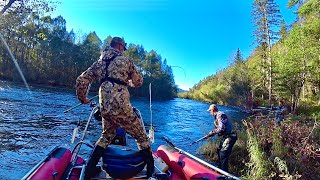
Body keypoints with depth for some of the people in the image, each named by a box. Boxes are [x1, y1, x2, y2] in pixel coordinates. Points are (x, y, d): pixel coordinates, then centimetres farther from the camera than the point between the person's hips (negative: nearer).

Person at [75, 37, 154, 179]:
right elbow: (138, 82, 11)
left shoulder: (99, 62, 15)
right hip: (121, 107, -6)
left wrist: (82, 97, 27)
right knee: (142, 137, 8)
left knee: (106, 136, 28)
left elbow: (81, 81, 11)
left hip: (104, 107, 6)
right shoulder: (125, 60, 3)